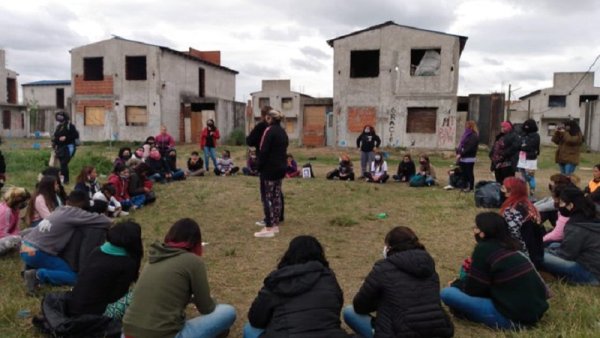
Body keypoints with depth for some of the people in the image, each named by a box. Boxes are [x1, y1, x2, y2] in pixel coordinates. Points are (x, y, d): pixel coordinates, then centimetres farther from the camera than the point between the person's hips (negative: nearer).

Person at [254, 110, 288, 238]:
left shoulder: (269, 131, -14)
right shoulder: (283, 132, 13)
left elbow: (263, 150, -18)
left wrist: (260, 166, -9)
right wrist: (282, 164, 15)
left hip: (269, 168, -9)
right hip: (280, 168, 9)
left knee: (267, 197, -6)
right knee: (277, 196, 12)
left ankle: (269, 228, -6)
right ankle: (275, 224, 18)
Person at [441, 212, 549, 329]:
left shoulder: (484, 249, -14)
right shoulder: (511, 246, 10)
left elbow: (472, 290, -7)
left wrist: (455, 284, 12)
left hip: (513, 317, -8)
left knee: (447, 293, -12)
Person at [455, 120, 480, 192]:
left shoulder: (474, 136, -12)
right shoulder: (467, 134, 15)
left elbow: (469, 148, -20)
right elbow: (461, 144, 15)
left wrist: (461, 154, -20)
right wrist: (458, 153, 1)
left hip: (469, 158, -8)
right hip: (463, 158, 8)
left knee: (469, 173, -1)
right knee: (464, 173, 12)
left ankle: (471, 187, 7)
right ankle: (465, 186, 21)